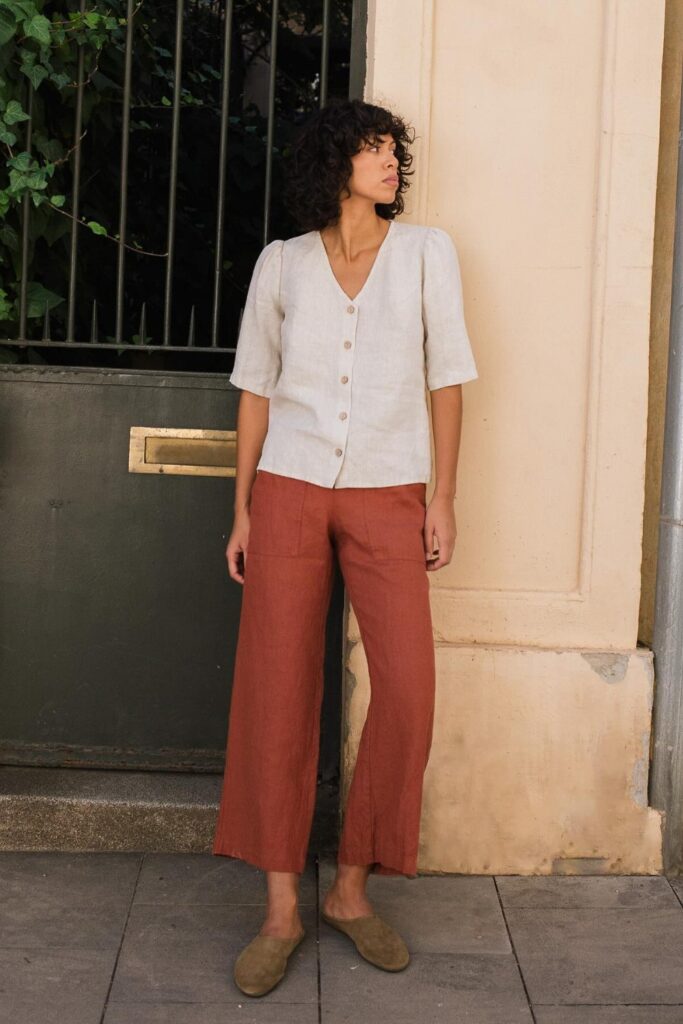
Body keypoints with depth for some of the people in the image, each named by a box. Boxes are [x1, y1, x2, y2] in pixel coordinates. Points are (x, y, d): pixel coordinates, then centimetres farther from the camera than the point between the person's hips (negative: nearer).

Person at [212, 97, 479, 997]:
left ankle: (351, 888, 10)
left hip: (387, 494, 0)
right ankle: (282, 911, 7)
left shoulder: (427, 250, 6)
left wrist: (443, 498, 0)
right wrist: (242, 510, 5)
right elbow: (256, 389, 9)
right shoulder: (282, 263, 7)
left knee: (408, 688, -8)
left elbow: (447, 376, 5)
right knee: (277, 690, -2)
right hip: (290, 490, 0)